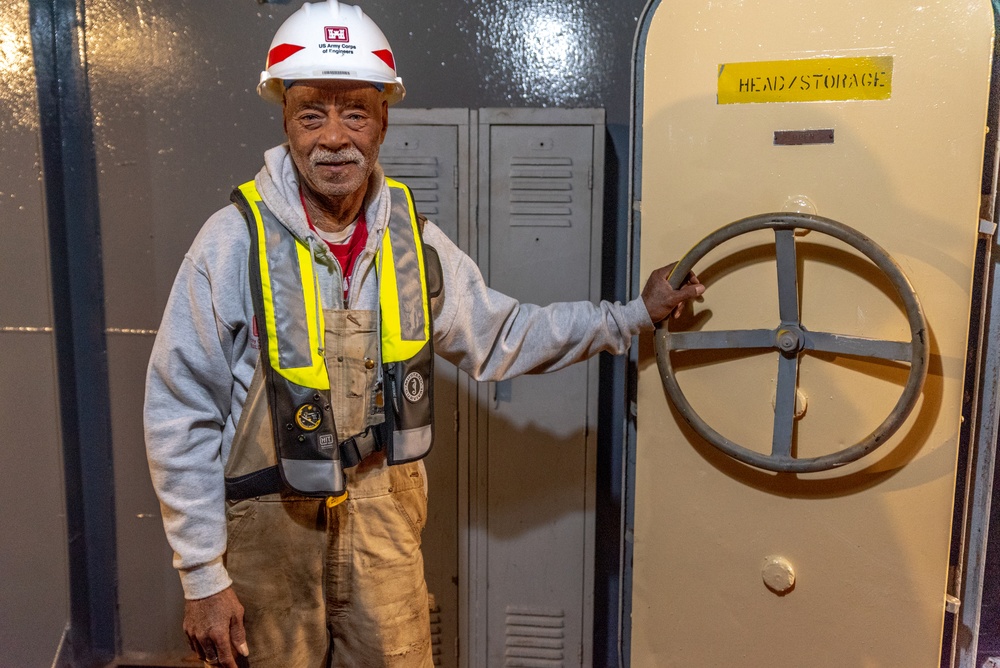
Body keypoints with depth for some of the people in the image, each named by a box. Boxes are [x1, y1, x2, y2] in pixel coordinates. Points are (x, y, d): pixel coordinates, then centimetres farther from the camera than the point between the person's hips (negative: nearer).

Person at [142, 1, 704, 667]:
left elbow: (500, 337, 10)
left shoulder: (413, 238, -2)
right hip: (269, 530, -3)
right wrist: (203, 577, -11)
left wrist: (635, 314, 9)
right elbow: (179, 417, -12)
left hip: (385, 523, 4)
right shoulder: (235, 242, -16)